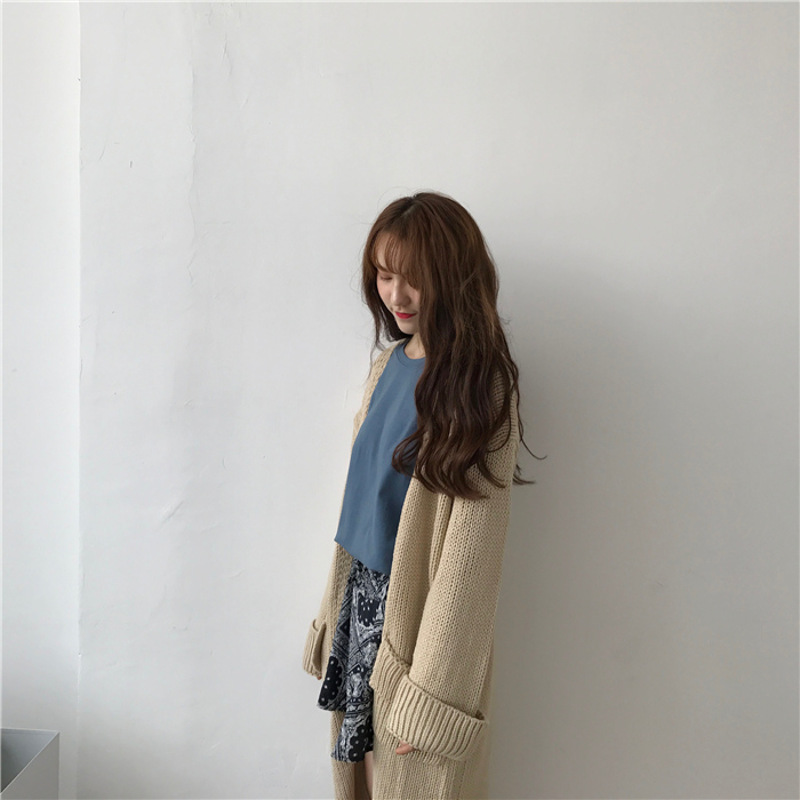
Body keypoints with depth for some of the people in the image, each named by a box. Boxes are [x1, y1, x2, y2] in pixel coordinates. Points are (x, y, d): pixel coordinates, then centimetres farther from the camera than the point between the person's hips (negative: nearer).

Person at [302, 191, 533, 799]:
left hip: (421, 615, -6)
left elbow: (470, 552, -19)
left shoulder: (481, 391, -17)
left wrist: (430, 694, -18)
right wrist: (332, 616, 12)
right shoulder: (388, 364, 5)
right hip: (361, 601, 7)